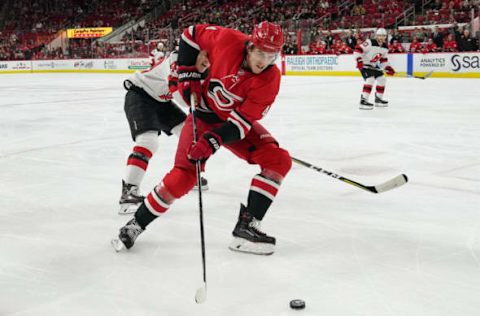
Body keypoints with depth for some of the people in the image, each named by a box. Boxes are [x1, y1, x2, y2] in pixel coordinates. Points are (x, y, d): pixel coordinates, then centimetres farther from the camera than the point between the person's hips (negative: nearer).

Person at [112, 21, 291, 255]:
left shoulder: (270, 79, -22)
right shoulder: (227, 41, -25)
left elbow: (243, 120, -24)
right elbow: (192, 34, -6)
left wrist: (213, 141, -34)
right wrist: (188, 74, -10)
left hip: (238, 120, 3)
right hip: (205, 114, -2)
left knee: (278, 160, -15)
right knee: (184, 175, -15)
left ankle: (247, 226, -11)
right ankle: (137, 224, 4)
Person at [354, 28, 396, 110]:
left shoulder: (385, 47, 3)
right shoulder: (370, 43, -22)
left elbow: (383, 59, 14)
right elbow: (358, 49, -24)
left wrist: (388, 68, 2)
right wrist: (359, 60, -32)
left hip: (374, 65, 9)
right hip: (364, 64, -9)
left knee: (382, 80, 9)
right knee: (370, 80, -25)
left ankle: (378, 99, 25)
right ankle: (363, 101, -26)